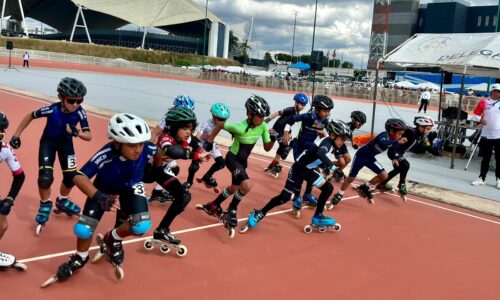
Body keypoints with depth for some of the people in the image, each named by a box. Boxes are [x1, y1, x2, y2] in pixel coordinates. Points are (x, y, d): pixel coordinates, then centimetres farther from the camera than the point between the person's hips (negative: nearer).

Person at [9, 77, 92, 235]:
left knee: (71, 177, 3)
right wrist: (16, 135, -11)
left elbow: (89, 136, -25)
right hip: (48, 141, -2)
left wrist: (77, 133, -47)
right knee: (45, 177, -15)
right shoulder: (52, 109, -32)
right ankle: (45, 205, 14)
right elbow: (30, 116, -14)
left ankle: (62, 201, 34)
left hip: (66, 142, 3)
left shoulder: (80, 112, -27)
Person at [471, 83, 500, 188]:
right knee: (486, 158, 9)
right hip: (487, 135, 0)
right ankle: (482, 178, 17)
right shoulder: (484, 102, 0)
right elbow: (476, 114, 6)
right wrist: (481, 120, -11)